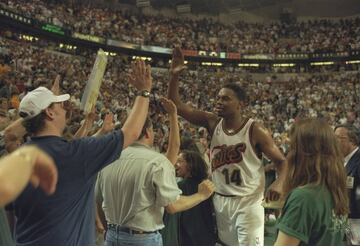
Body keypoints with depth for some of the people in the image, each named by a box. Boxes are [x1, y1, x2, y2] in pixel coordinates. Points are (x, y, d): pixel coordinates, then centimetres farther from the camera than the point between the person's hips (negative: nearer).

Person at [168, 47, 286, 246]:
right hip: (221, 200, 5)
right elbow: (175, 105, -5)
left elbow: (281, 161, -7)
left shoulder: (255, 130, -14)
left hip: (248, 202, -5)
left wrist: (278, 183, -28)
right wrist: (175, 75, -18)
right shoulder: (212, 123, -3)